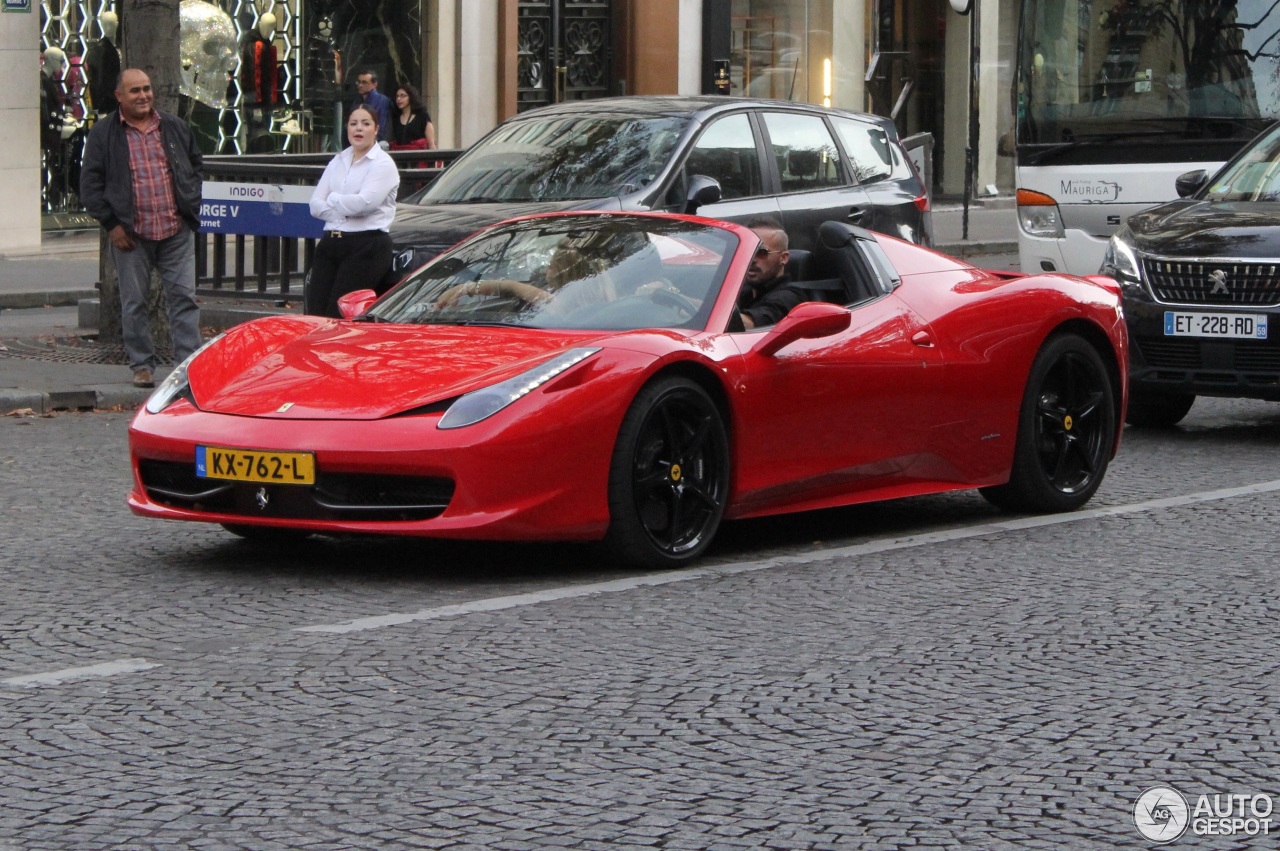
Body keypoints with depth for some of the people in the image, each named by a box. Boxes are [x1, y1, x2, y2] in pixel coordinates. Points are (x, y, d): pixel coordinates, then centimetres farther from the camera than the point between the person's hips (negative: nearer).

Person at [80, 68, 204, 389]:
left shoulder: (175, 127, 11)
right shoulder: (103, 134, 1)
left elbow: (196, 165, 22)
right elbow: (90, 184, -1)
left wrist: (192, 203, 9)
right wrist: (111, 224, -7)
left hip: (177, 230, 2)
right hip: (131, 233, -2)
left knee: (184, 297, -1)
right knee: (134, 302, 4)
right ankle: (141, 365, 14)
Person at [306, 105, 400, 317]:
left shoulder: (382, 163, -1)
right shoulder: (337, 162, 18)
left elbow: (364, 203, -17)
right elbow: (315, 205, 8)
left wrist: (333, 199, 0)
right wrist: (346, 209, -9)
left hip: (367, 246, -6)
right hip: (330, 244, 6)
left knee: (338, 315, -12)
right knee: (314, 314, -4)